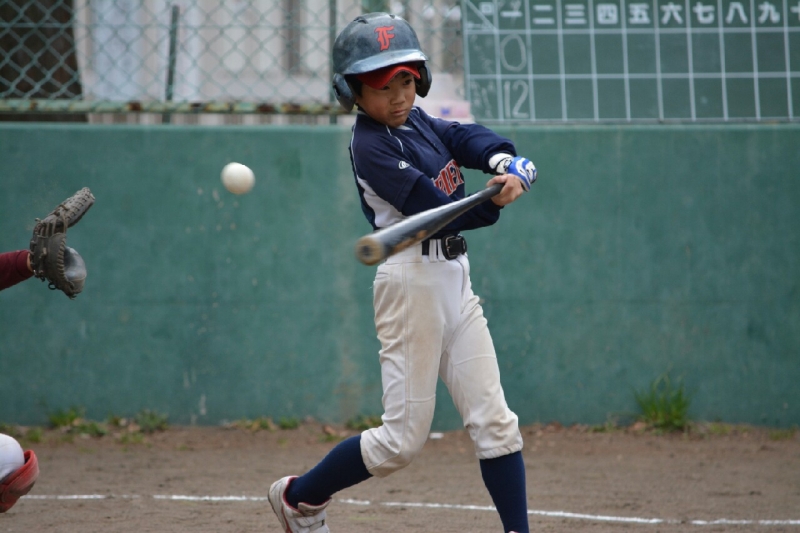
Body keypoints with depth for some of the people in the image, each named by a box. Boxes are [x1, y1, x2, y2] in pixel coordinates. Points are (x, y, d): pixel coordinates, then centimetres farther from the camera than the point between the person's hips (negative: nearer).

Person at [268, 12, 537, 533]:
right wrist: (496, 200, -26)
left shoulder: (418, 123, 10)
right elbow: (441, 212, -20)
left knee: (495, 422, 3)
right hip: (413, 281, -8)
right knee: (404, 439, -1)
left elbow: (474, 139, -2)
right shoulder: (371, 145, -14)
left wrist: (507, 163, -22)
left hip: (455, 280, 8)